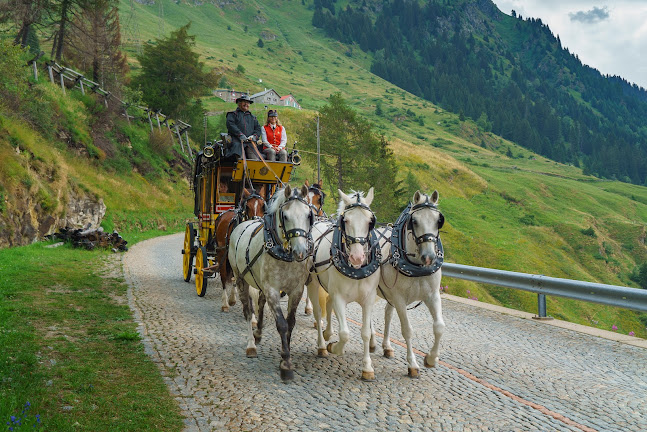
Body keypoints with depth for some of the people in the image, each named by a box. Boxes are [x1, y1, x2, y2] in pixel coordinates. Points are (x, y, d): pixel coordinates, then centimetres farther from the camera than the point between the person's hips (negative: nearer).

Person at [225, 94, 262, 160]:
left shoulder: (252, 117, 32)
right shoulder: (232, 114, 19)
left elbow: (258, 128, 23)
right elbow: (230, 125, 1)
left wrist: (254, 136, -1)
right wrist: (240, 134, -14)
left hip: (250, 142, 4)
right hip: (237, 140, -4)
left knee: (255, 159, -20)